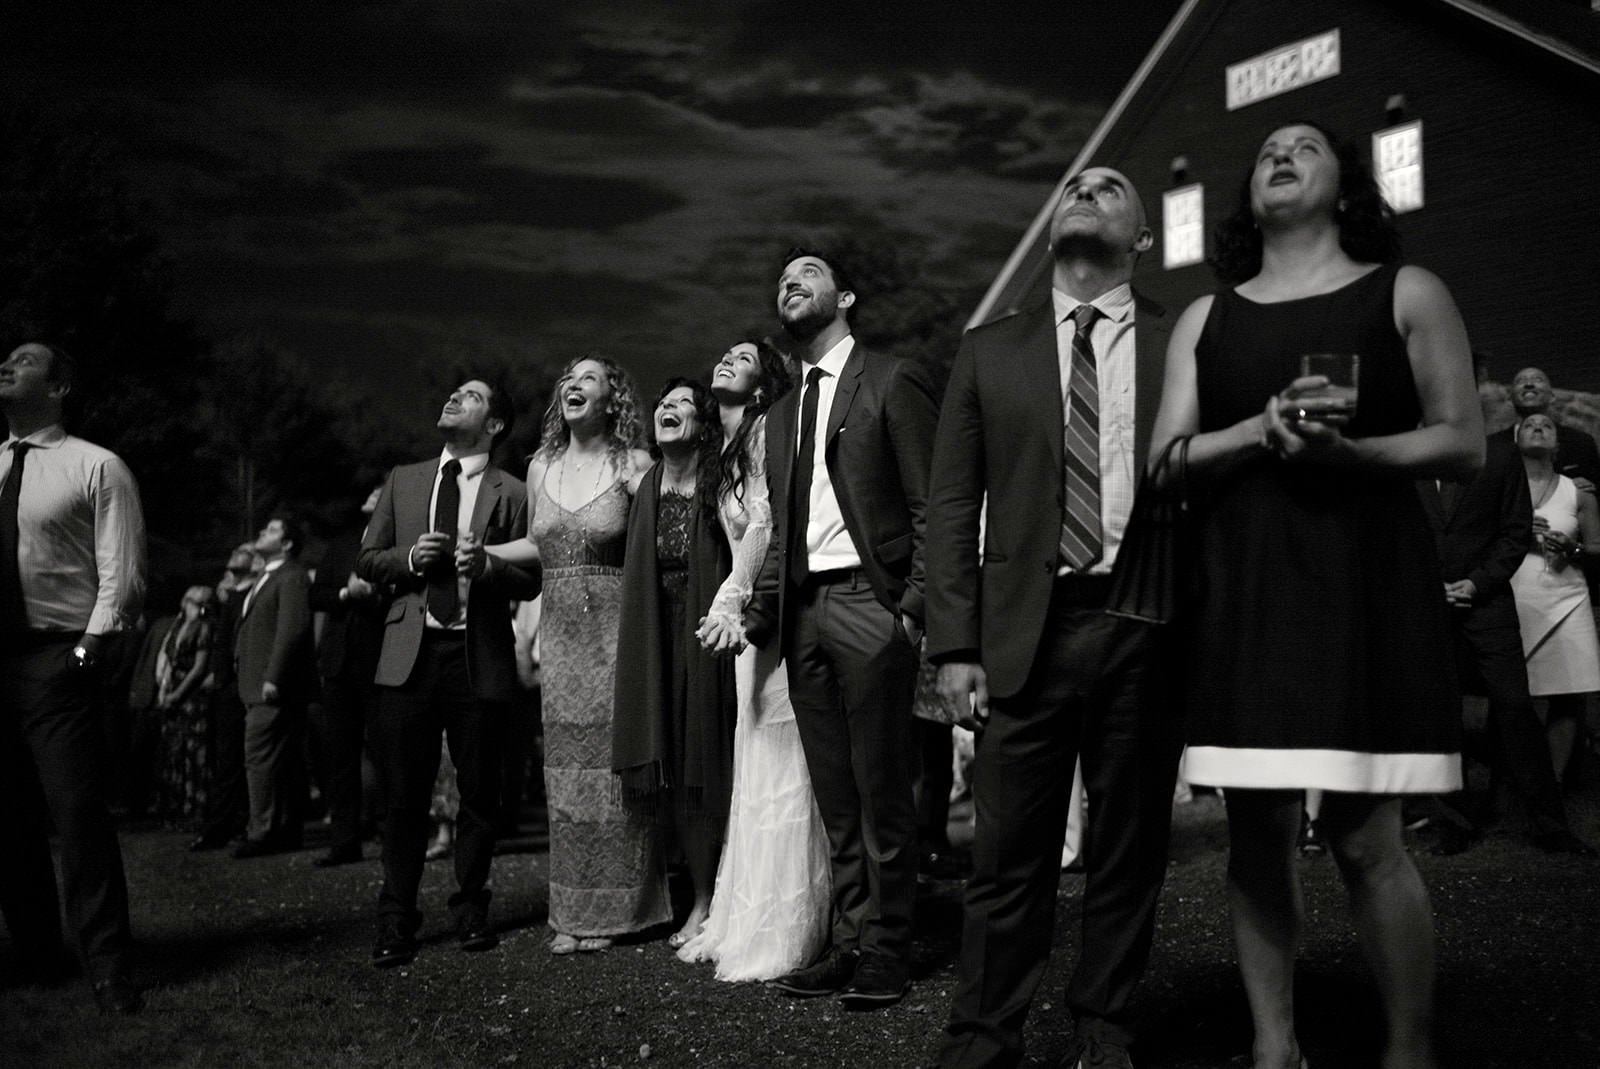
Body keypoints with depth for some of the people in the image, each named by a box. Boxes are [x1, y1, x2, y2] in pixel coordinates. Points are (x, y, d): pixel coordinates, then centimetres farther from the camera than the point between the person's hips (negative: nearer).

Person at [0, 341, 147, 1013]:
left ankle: (108, 970, -1)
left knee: (79, 812, -8)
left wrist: (92, 644, -15)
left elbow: (120, 570, -6)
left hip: (56, 658, -5)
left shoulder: (96, 467, -1)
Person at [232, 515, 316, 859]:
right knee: (286, 761, 10)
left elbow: (292, 629, -19)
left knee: (260, 756, -11)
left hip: (275, 688, -10)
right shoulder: (265, 579, 23)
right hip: (260, 687, 10)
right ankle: (287, 830, 14)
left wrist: (273, 678, -23)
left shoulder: (293, 577, -8)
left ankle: (264, 832, -8)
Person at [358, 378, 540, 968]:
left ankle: (470, 911, 22)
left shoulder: (511, 493, 5)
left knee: (478, 792, 6)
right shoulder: (403, 480, 15)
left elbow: (530, 580, 2)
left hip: (478, 657, -2)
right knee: (402, 794, 2)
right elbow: (365, 560, 15)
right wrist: (409, 558, -5)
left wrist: (487, 566, -17)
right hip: (409, 654, 2)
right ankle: (396, 921, 12)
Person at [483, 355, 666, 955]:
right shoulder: (541, 467, 11)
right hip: (559, 635, 5)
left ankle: (617, 910, 12)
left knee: (612, 766, -1)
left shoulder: (634, 466, -4)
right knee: (566, 770, 7)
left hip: (616, 631, -4)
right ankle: (573, 914, 15)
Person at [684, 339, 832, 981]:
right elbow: (744, 537, 15)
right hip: (749, 613, 9)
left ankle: (779, 936, 1)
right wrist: (737, 606, 2)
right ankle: (743, 923, 18)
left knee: (777, 768, -5)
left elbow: (766, 521, -16)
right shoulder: (729, 450, 21)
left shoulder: (768, 429, -5)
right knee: (753, 769, 10)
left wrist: (729, 598, -23)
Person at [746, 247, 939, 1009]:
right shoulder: (781, 411, 21)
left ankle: (885, 952, 8)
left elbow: (931, 507, -5)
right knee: (834, 796, 9)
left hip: (867, 601, -6)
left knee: (880, 792, -1)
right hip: (803, 611, 6)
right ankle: (848, 942, 16)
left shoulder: (892, 381, 1)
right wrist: (759, 613, 8)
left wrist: (914, 606, -14)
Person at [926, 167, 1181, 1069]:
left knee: (1130, 849, 8)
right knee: (1009, 853, 2)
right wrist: (955, 644, -1)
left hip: (1148, 630, 0)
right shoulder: (990, 352, 11)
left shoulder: (1186, 345, 8)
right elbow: (953, 507, 7)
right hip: (1026, 631, 0)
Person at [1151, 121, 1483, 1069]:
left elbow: (1463, 445, 3)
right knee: (1258, 832, 3)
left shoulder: (1406, 294, 8)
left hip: (1364, 578, -3)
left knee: (1365, 837, -6)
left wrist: (1345, 449, -15)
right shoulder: (1207, 319, 15)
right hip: (1240, 589, 3)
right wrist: (1262, 430, -10)